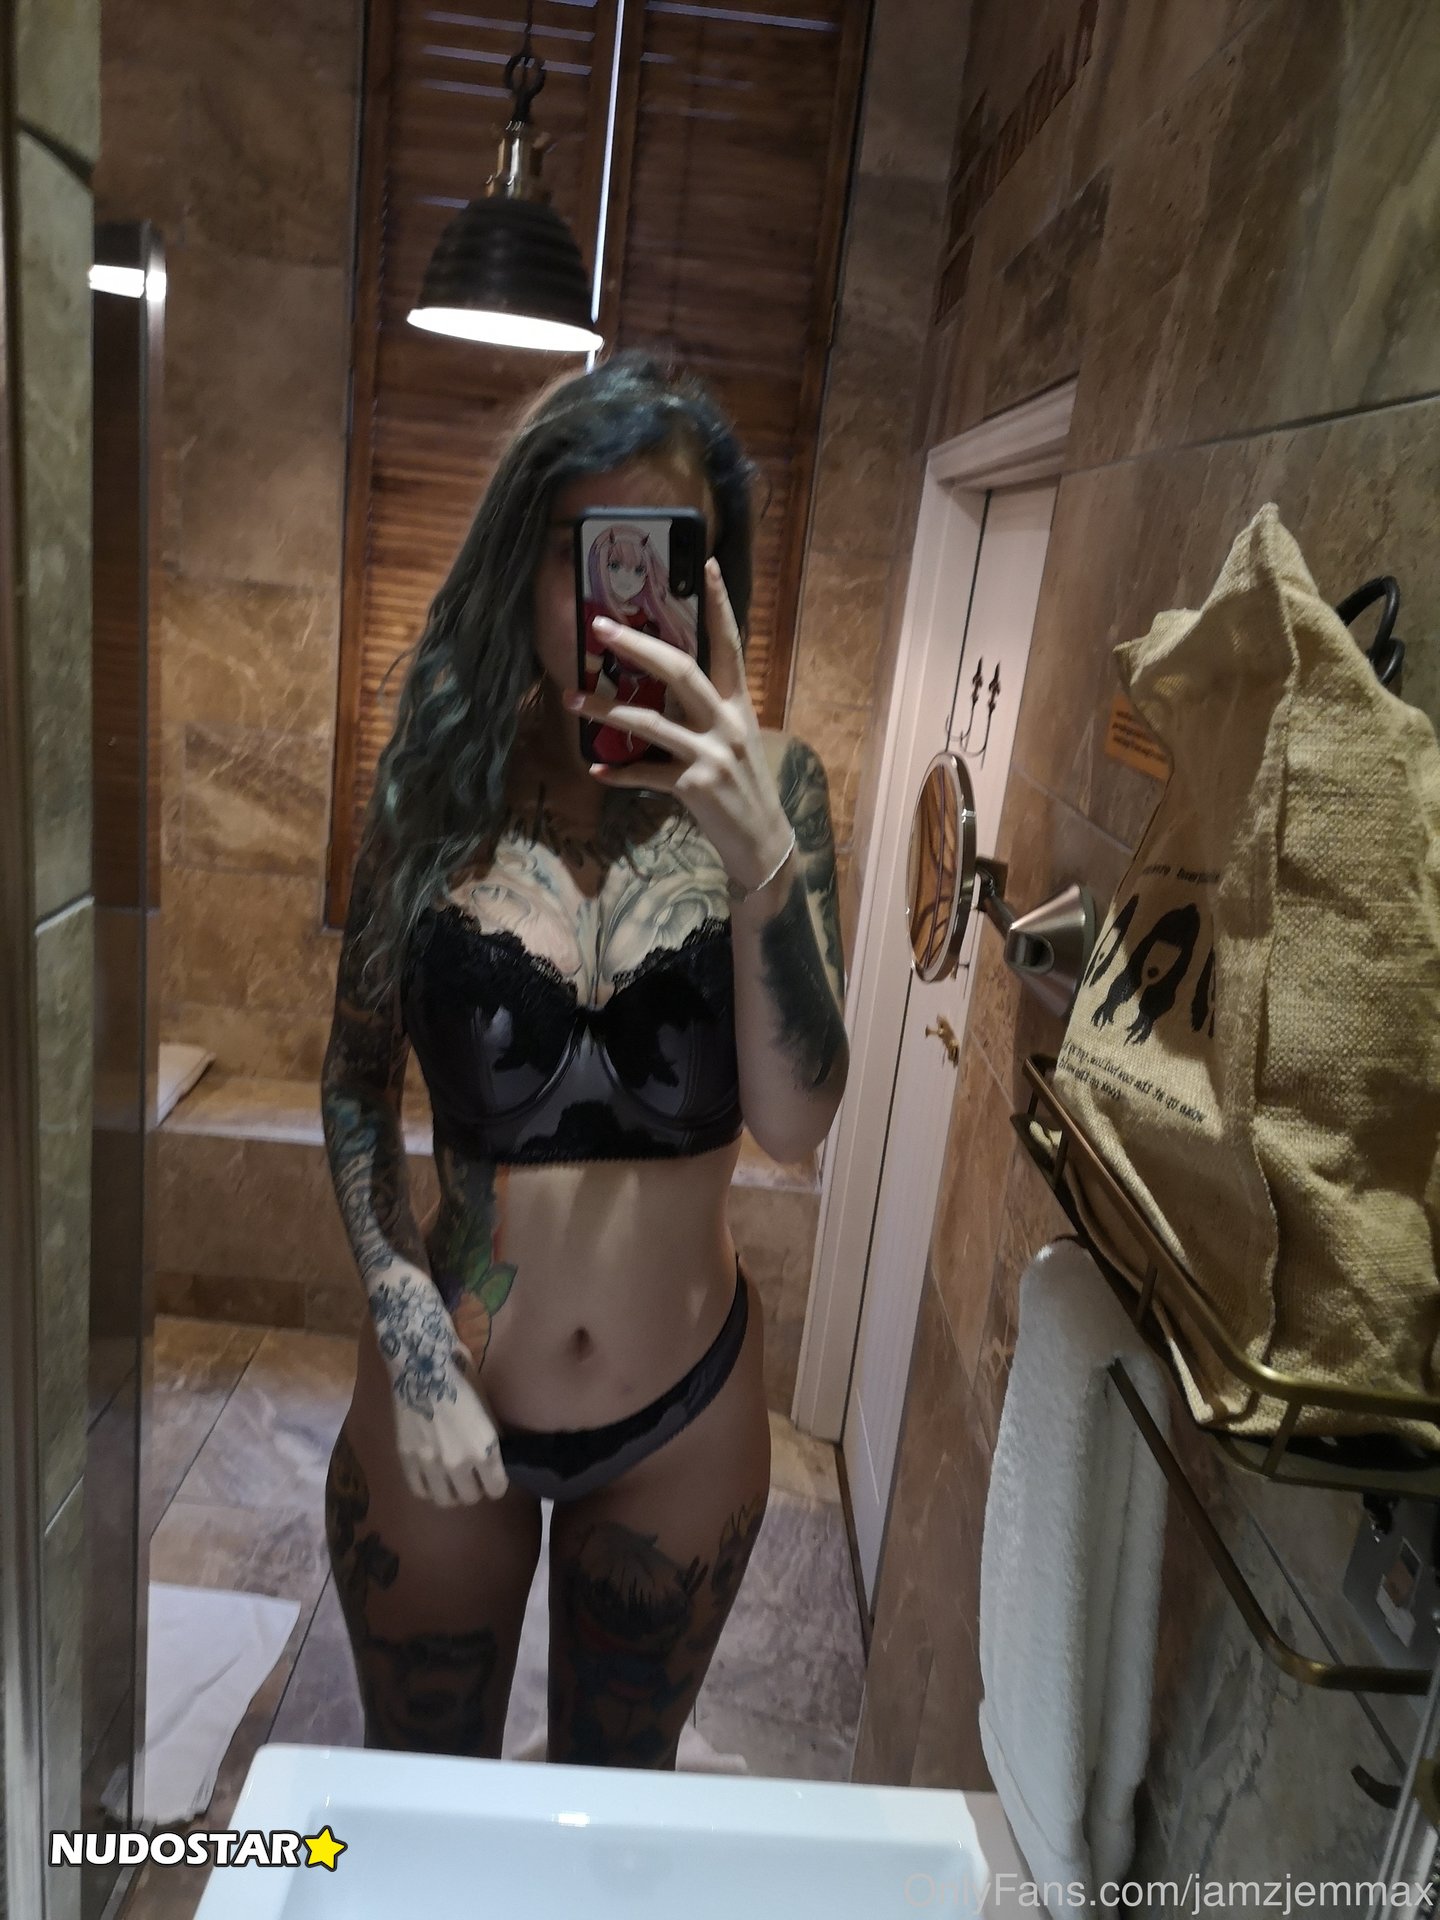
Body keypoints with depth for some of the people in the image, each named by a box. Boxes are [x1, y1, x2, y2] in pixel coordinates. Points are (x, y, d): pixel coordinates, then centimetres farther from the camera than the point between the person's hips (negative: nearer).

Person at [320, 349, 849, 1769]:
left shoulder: (765, 786, -11)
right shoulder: (446, 772, -10)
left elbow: (796, 1121, -18)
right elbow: (357, 1080, -3)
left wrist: (762, 859, -32)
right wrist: (413, 1346, -10)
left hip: (685, 1414, 0)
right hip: (446, 1409, 0)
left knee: (618, 1787, 27)